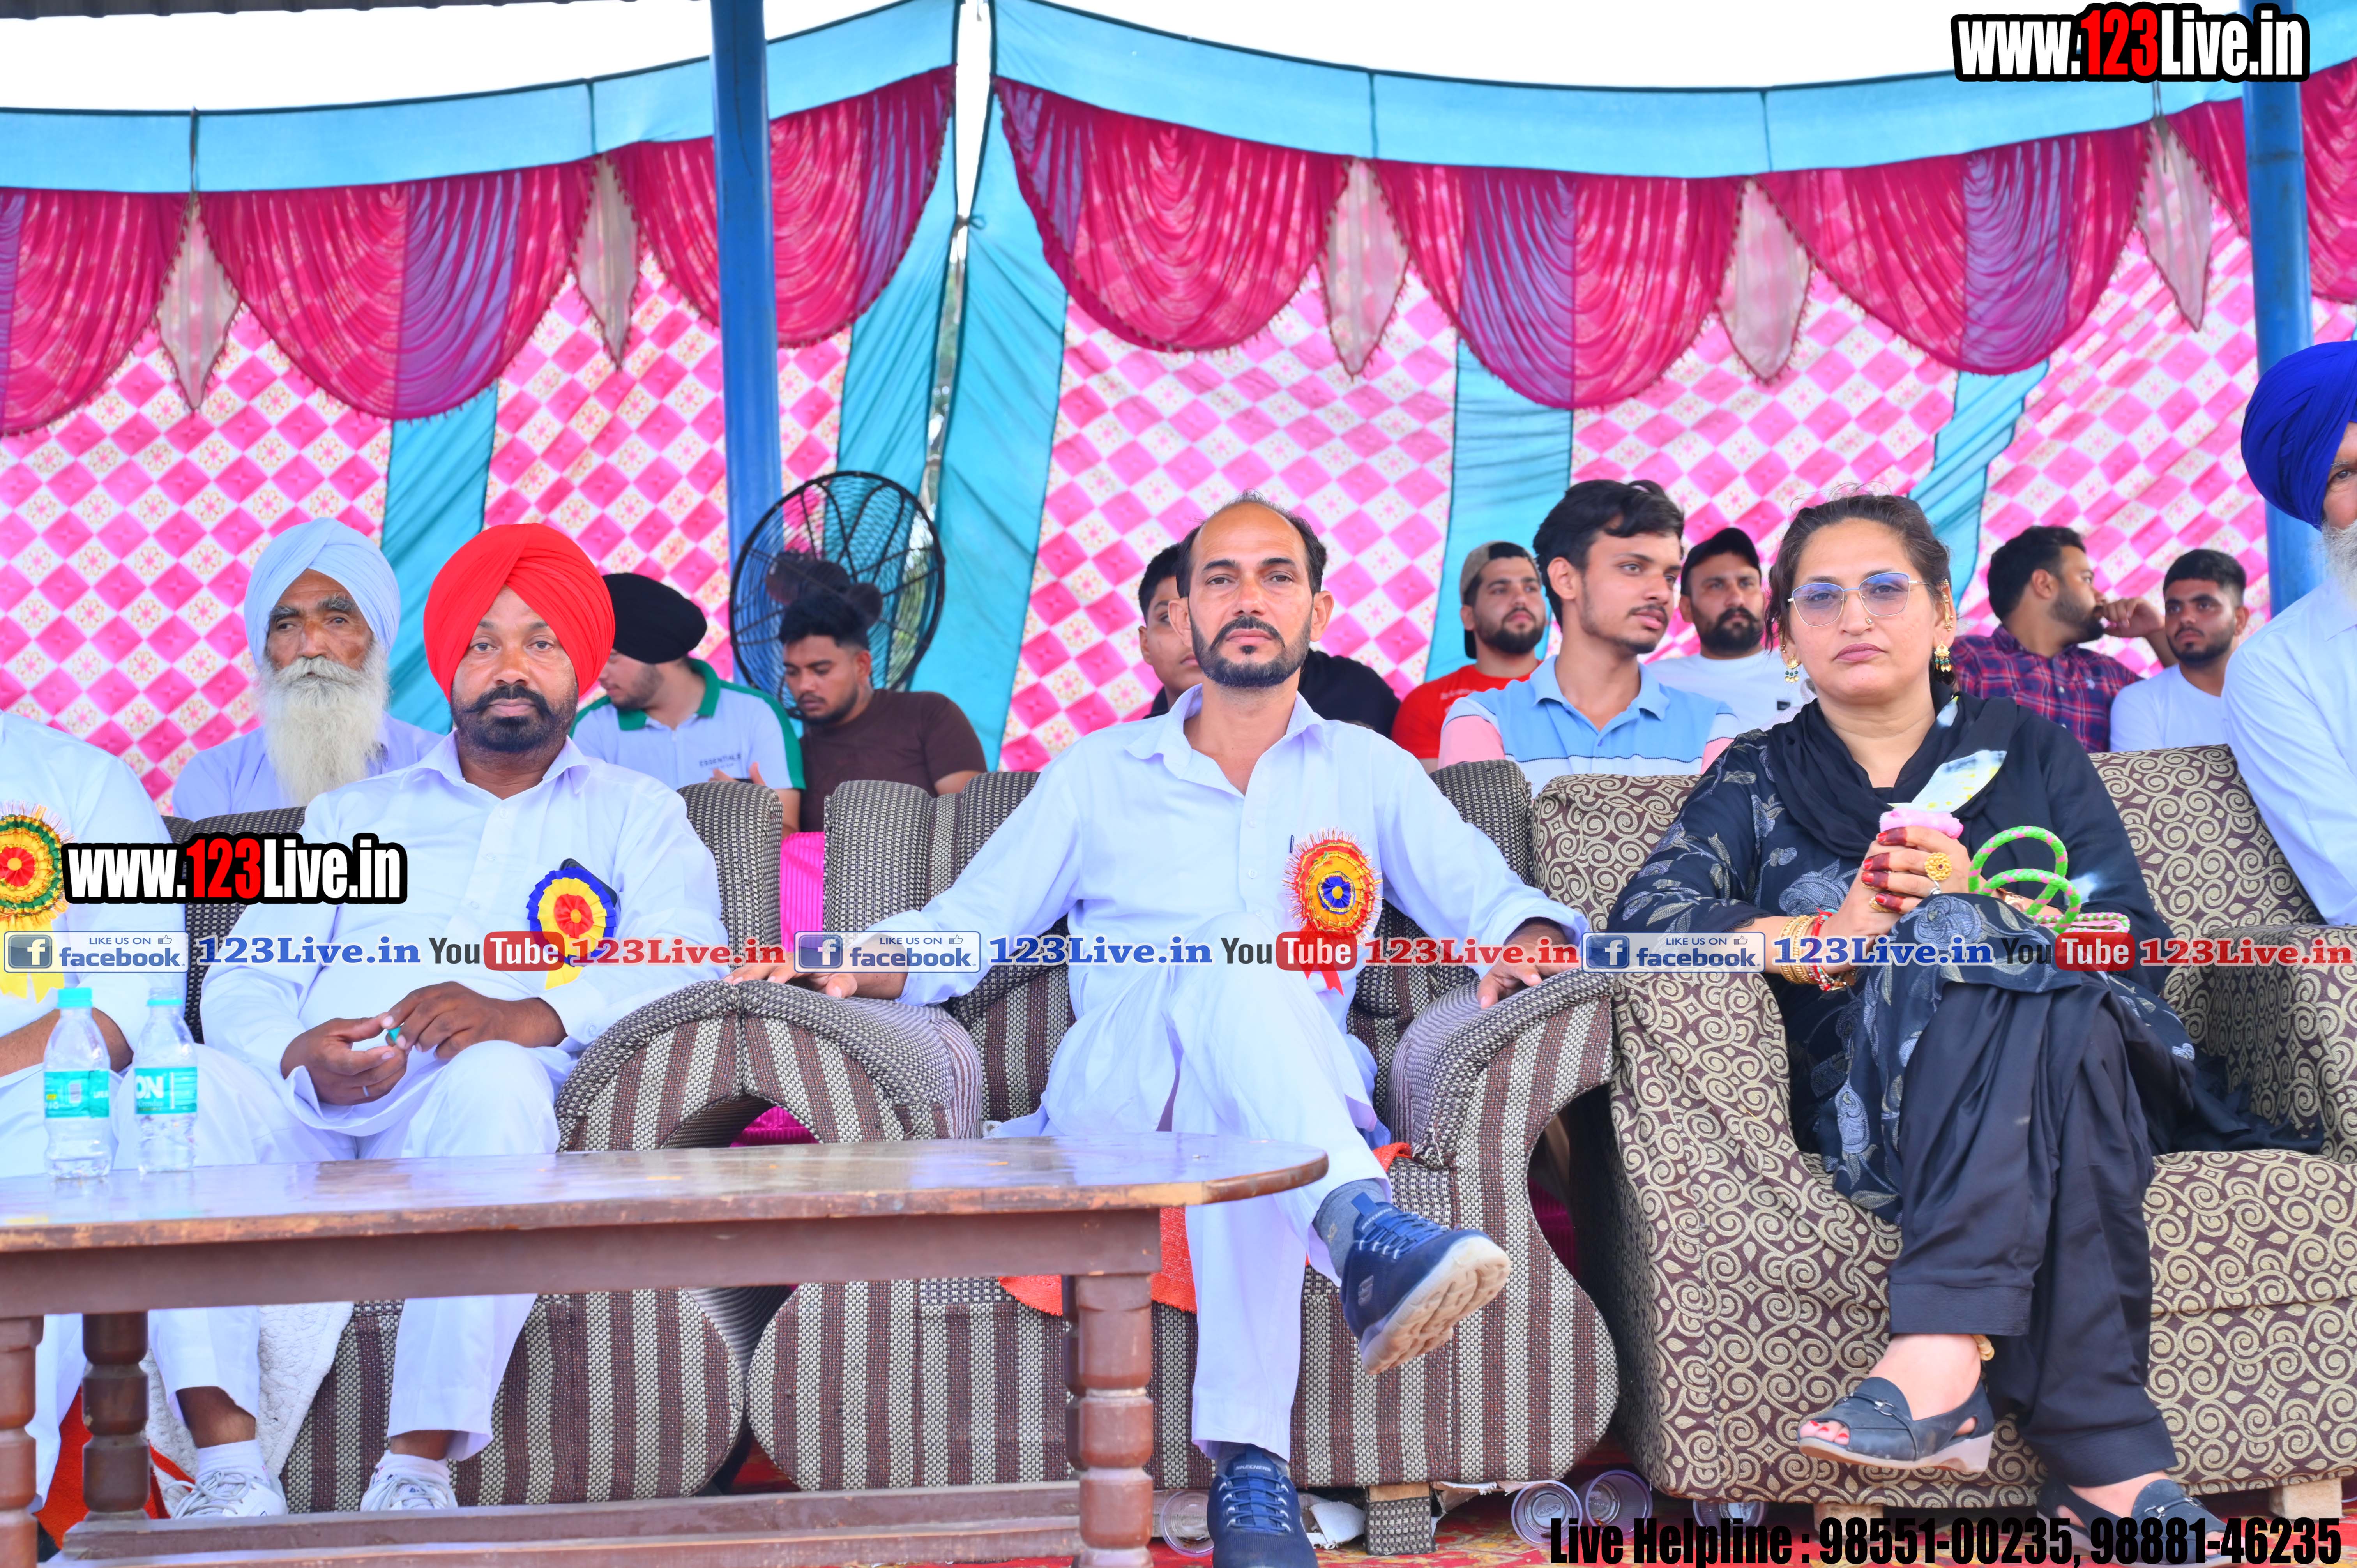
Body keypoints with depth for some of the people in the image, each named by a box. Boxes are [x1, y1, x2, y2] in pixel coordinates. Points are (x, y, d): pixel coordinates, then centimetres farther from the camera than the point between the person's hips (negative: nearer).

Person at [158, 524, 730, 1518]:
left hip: (468, 1108, -3)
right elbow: (244, 981, 16)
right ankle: (229, 1467, -32)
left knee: (495, 1077, -38)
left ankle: (421, 1468, -37)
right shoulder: (351, 815, 30)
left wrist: (533, 1017, -19)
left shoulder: (634, 814, 21)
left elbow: (690, 968, 1)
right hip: (310, 1102, 3)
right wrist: (297, 1050, -10)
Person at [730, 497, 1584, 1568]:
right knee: (1239, 953, -36)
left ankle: (1248, 1459, -50)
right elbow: (962, 926, 17)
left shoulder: (1370, 771, 24)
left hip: (1308, 1092, 1)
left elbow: (1492, 899, 17)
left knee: (1235, 1111, -40)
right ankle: (1363, 1233, -60)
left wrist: (1525, 943, -8)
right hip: (1111, 1091, 0)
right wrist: (852, 965, -3)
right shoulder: (1099, 772, 23)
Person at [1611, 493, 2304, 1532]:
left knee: (1960, 936, -32)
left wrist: (1972, 901, -10)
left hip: (2080, 1067, 1)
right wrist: (1833, 937, -12)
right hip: (1870, 1096, 0)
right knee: (1955, 937, -33)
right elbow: (1643, 916, 1)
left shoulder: (2030, 752, 21)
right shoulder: (1760, 778, 20)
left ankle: (1940, 1363, -49)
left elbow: (2134, 944, 8)